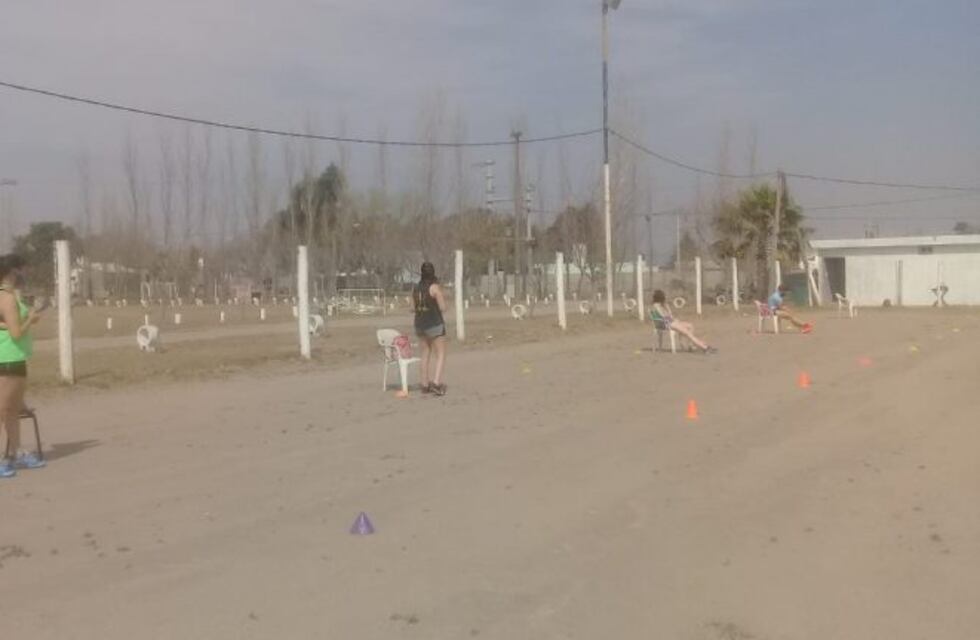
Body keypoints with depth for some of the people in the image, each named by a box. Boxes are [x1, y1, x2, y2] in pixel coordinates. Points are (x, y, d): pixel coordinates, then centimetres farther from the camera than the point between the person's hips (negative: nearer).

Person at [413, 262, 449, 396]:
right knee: (441, 355, -1)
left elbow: (415, 306, 11)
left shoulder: (416, 288, 5)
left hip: (419, 324, 6)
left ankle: (425, 384, 19)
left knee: (426, 354, 17)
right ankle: (436, 382, -17)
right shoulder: (435, 287, -14)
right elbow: (443, 308, -14)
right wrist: (442, 298, 5)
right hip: (434, 324, -6)